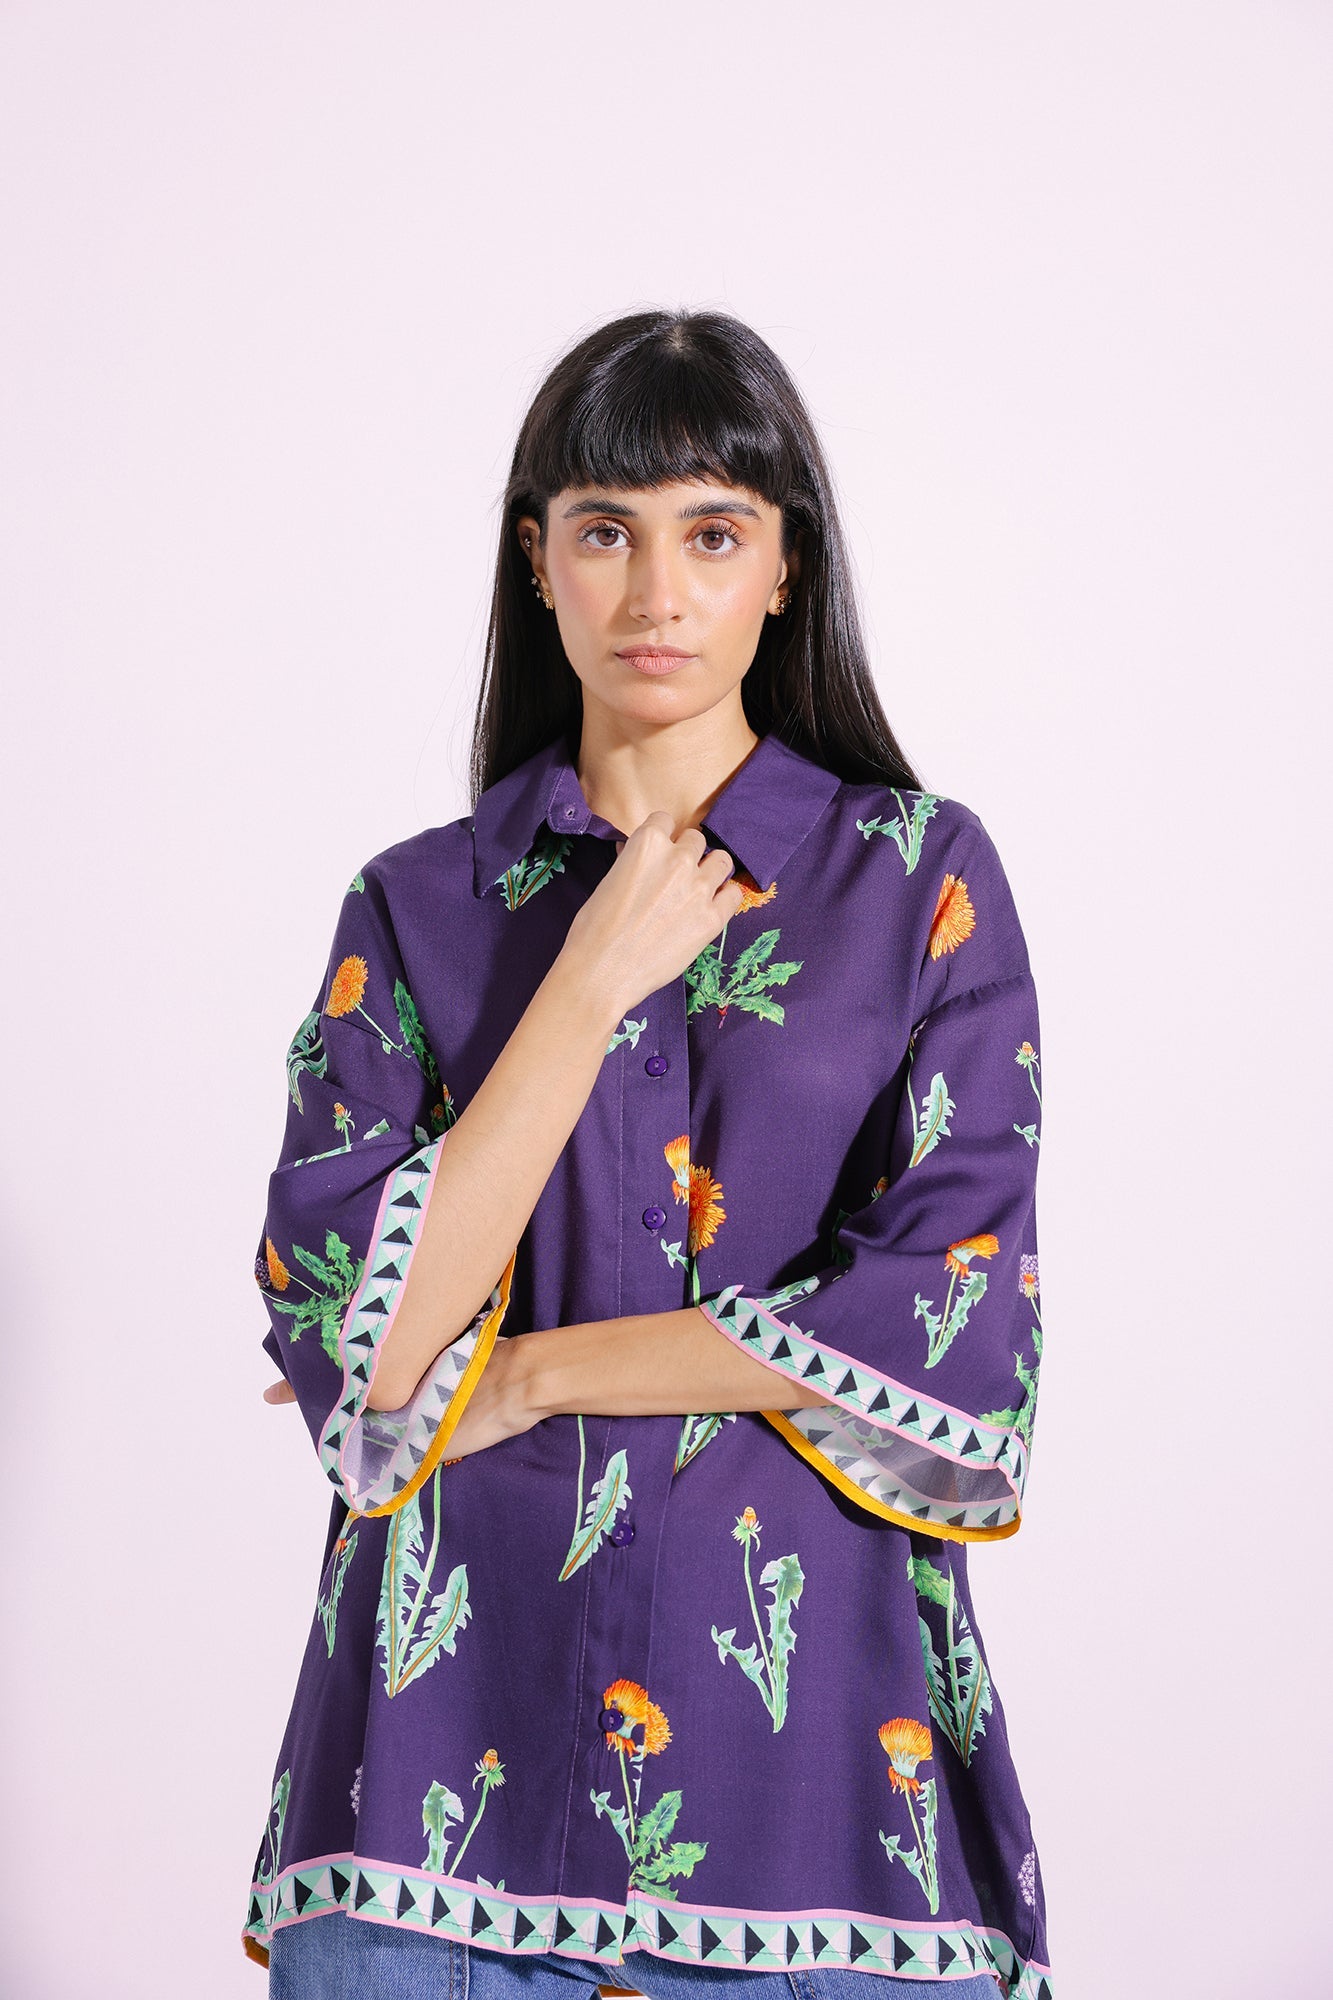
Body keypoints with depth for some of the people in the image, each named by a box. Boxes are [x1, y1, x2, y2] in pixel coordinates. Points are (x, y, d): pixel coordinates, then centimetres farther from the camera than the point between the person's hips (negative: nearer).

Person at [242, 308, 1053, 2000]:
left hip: (811, 1705, -1)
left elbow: (954, 1315, -10)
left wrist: (528, 1375, -8)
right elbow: (351, 1339, -8)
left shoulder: (919, 875, 1)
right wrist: (593, 985, -11)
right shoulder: (420, 904, 4)